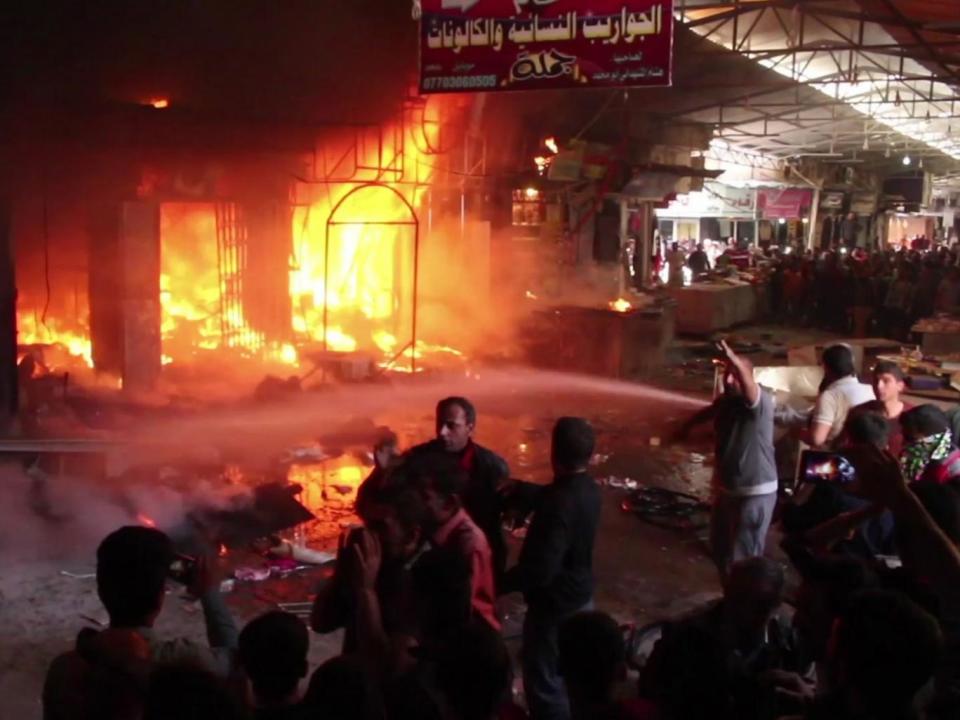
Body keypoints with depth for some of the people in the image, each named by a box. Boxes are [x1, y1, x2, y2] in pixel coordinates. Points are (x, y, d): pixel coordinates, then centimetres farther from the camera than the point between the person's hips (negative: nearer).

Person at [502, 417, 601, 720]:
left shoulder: (559, 504, -32)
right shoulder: (588, 489, -5)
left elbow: (540, 570, -31)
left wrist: (500, 583, -18)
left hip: (554, 604, -9)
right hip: (580, 594, 9)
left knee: (544, 682, 9)